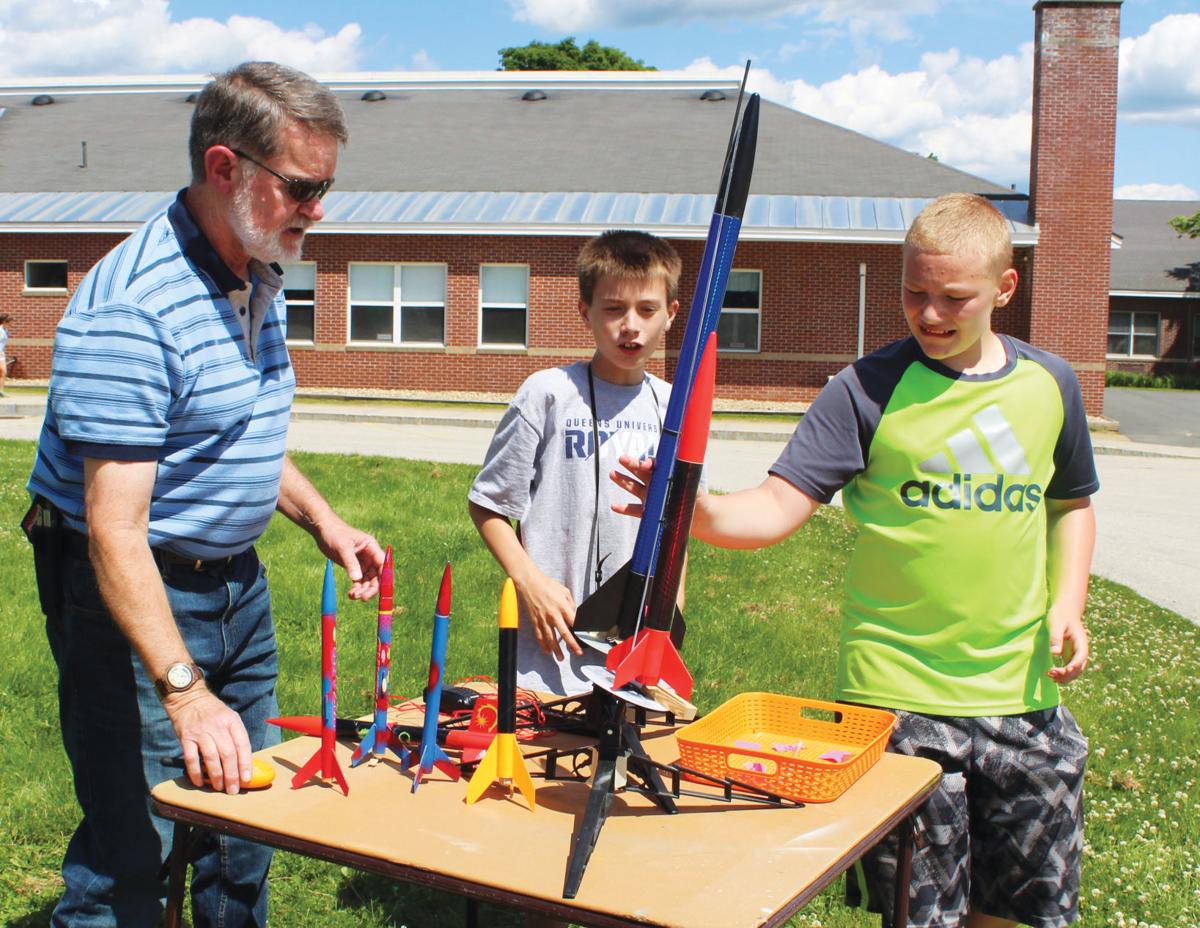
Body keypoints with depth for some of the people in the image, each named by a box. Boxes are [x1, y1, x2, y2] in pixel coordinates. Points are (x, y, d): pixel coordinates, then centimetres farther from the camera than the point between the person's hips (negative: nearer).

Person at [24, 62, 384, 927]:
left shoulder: (260, 280, 5)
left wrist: (323, 521, 6)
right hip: (134, 595, -9)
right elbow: (115, 530, -29)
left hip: (238, 583, 9)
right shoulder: (133, 310, -25)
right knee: (131, 849, -4)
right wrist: (184, 692, -35)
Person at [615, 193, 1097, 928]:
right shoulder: (868, 390, -8)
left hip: (1023, 695, 4)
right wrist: (697, 513, -37)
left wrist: (1068, 605, 5)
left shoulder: (1050, 385, 4)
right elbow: (776, 510, -17)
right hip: (897, 697, -4)